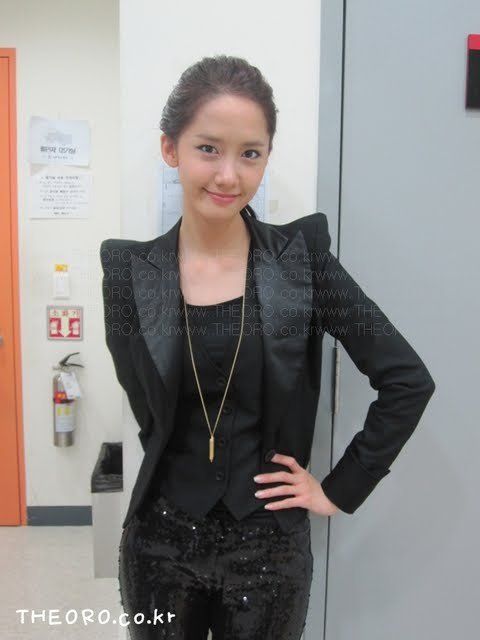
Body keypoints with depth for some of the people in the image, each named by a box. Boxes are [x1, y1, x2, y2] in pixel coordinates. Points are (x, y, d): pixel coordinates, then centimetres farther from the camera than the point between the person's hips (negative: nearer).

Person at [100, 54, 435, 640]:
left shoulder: (301, 258, -10)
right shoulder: (131, 271, -6)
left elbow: (408, 380, -8)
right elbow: (149, 411, 0)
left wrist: (341, 489, -6)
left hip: (268, 546, -1)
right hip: (159, 543, 2)